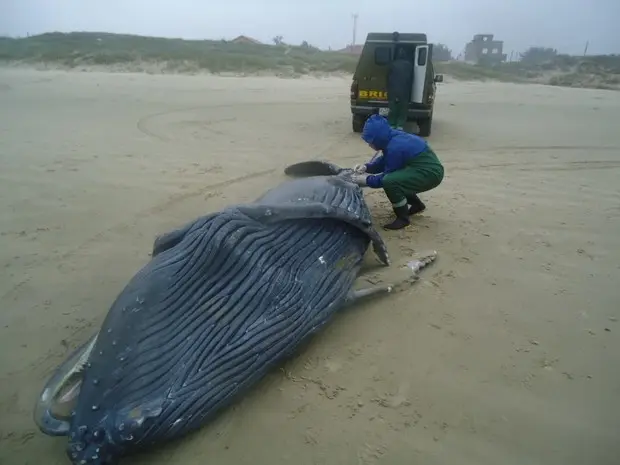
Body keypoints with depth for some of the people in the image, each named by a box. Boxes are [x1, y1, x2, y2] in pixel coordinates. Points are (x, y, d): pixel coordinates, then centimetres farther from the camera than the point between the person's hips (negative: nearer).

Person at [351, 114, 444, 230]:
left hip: (430, 173, -10)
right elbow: (383, 161, 17)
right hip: (427, 168, 10)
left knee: (389, 181, -25)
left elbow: (386, 178, -15)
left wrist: (366, 180, -4)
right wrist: (366, 167, 2)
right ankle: (417, 204, 28)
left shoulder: (395, 148, -25)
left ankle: (403, 218, -6)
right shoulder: (394, 138, 2)